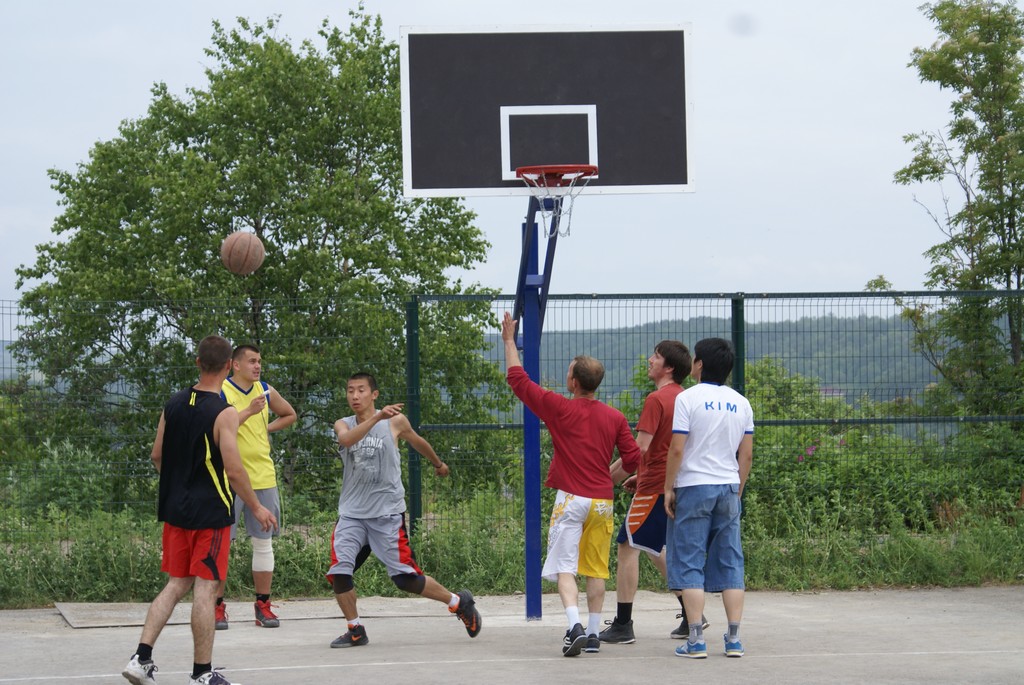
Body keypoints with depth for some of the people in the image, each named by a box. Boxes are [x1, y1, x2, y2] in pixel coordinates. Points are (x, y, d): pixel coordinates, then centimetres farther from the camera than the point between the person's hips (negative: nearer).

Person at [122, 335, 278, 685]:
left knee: (176, 585, 14)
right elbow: (234, 470, -19)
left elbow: (157, 456, 11)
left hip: (175, 508, 6)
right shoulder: (224, 414, -15)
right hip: (211, 512, -6)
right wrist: (257, 508, -7)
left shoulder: (174, 404, 4)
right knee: (205, 589, 0)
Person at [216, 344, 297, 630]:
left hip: (263, 477, 5)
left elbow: (290, 415, 25)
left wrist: (267, 429, 9)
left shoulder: (266, 391, 9)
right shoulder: (220, 391, -6)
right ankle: (217, 606, 6)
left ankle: (263, 605, 13)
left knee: (263, 542, 6)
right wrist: (249, 412, -23)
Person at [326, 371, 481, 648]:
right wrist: (376, 417, -36)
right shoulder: (343, 425, 2)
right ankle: (355, 631, 6)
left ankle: (459, 602, 19)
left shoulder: (395, 422, -2)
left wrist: (438, 464, 35)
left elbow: (417, 442, 19)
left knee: (405, 578, -3)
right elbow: (346, 439, -23)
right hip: (351, 513, 3)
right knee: (338, 573, -11)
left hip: (387, 513, -3)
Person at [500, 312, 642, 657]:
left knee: (564, 567, -4)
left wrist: (509, 340, 14)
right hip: (603, 500, 4)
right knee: (596, 569, 11)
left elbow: (517, 379, 3)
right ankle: (593, 633, 11)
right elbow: (633, 460, 4)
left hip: (571, 498, -4)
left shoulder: (559, 408, -6)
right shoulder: (615, 418, 3)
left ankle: (575, 626, -23)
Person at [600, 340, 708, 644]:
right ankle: (691, 614, 20)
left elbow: (640, 447, -19)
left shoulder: (656, 399, -15)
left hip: (654, 487, -9)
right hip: (672, 484, 9)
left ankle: (622, 625, -7)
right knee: (654, 549, 21)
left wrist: (609, 475, -10)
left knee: (628, 547, -5)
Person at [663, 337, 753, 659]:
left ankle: (696, 640, -5)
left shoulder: (688, 399, -7)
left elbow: (677, 449, -10)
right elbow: (746, 455, 9)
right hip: (728, 488, 4)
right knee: (730, 564, 7)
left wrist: (669, 488, -1)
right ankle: (734, 639, 4)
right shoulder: (740, 403, 8)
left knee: (690, 564, -1)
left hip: (693, 487, -4)